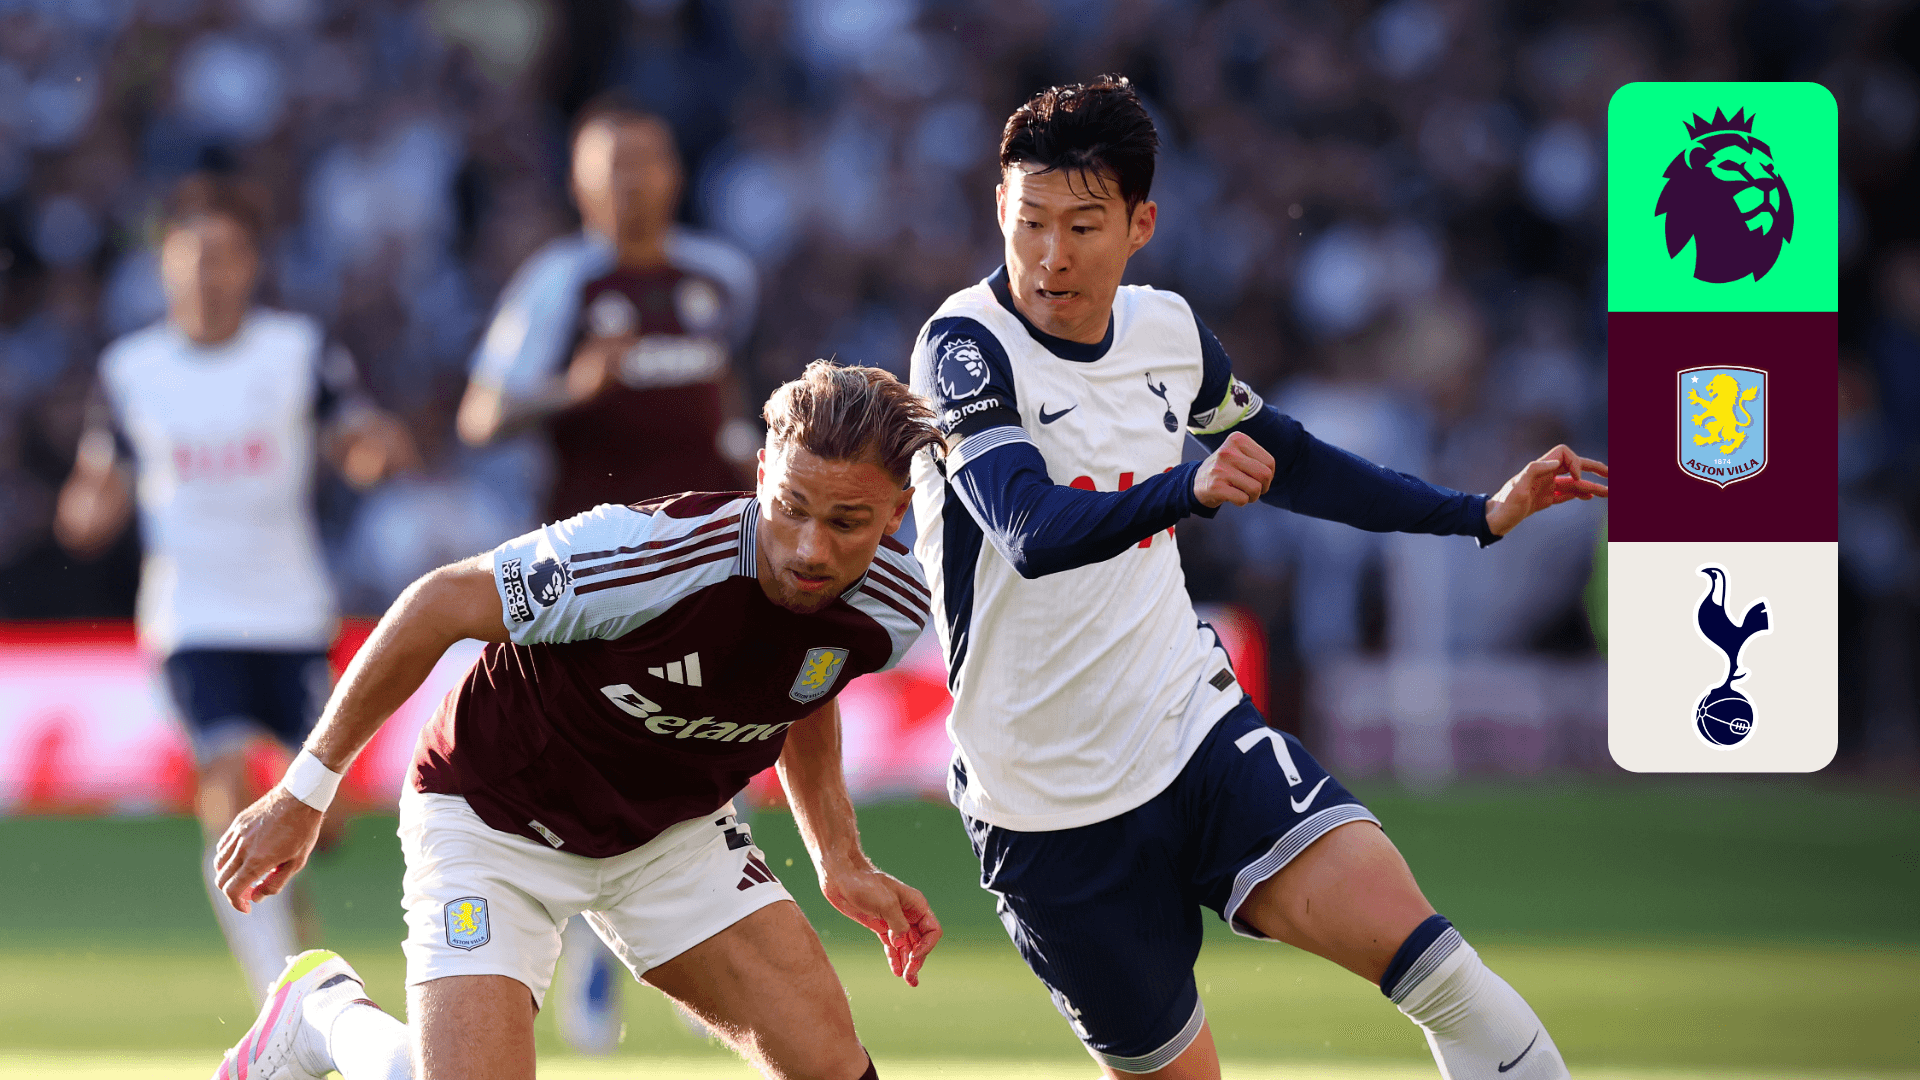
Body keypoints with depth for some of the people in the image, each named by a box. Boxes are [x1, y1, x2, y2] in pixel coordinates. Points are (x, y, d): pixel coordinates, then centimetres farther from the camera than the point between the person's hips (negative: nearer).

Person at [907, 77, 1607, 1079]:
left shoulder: (1166, 329, 4)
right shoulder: (965, 346, -15)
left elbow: (1293, 465, 23)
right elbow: (1033, 534, -33)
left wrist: (1484, 513, 22)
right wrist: (1189, 487, -49)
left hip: (1197, 731, 4)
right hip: (1047, 806, -4)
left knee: (1404, 937, -19)